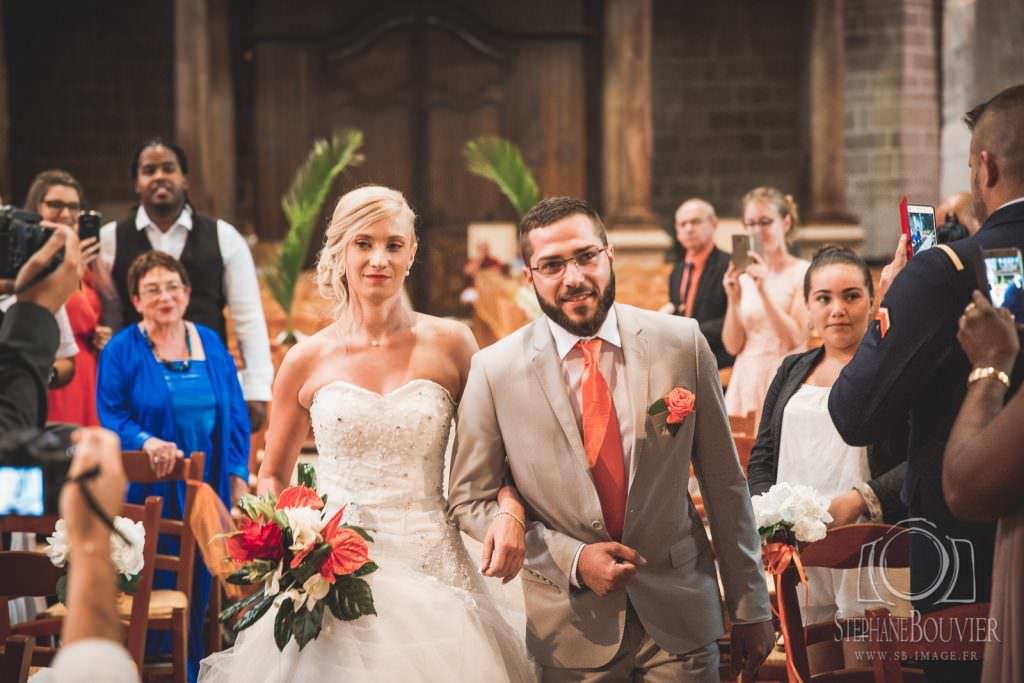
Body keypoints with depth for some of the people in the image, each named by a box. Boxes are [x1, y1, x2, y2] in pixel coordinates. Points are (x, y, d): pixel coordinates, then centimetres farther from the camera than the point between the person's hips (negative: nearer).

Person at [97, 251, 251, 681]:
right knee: (152, 591, -4)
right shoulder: (121, 351, -3)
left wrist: (238, 479, 0)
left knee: (199, 589, 5)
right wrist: (147, 442, -27)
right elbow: (111, 418, -8)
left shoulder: (211, 345, 8)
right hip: (148, 494, -3)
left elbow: (235, 416, 8)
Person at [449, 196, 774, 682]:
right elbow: (470, 500, 0)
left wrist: (750, 609, 3)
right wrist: (573, 559, -12)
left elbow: (724, 484, 1)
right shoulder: (495, 371, -7)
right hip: (573, 634, 0)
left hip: (680, 616, 0)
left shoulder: (681, 343, -4)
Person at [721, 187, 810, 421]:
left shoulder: (803, 273, -3)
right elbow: (733, 346, 7)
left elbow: (796, 338, -12)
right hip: (746, 379, 4)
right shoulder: (744, 276, 10)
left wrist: (765, 292, -18)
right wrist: (733, 299, -6)